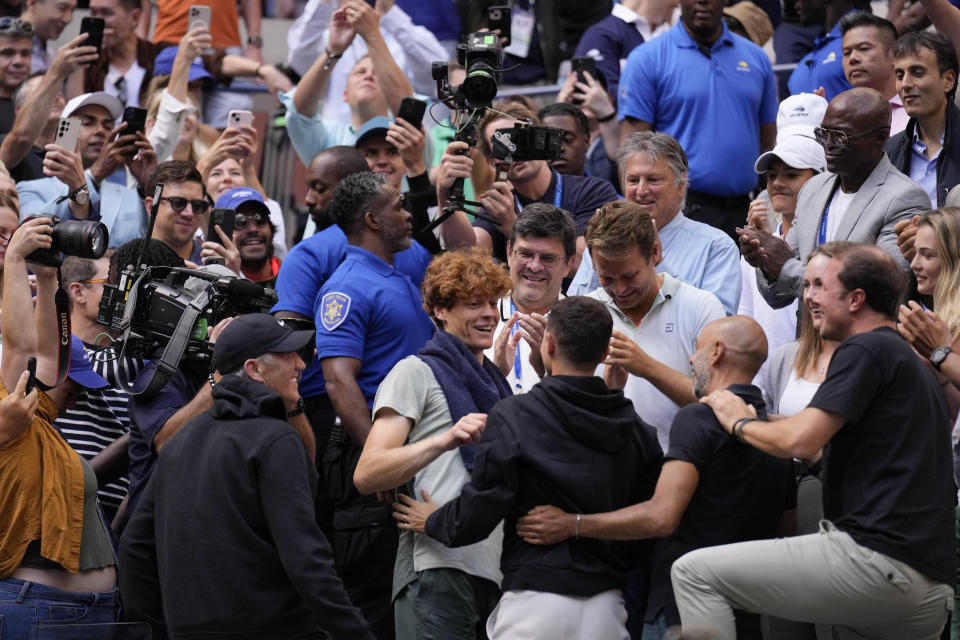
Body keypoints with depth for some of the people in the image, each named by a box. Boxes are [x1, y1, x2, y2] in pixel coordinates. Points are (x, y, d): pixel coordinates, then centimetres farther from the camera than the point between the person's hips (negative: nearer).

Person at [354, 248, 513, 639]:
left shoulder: (495, 380, 24)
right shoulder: (417, 373, 2)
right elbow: (366, 476, -11)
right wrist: (444, 441, -23)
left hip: (496, 573, 7)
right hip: (439, 568, -7)